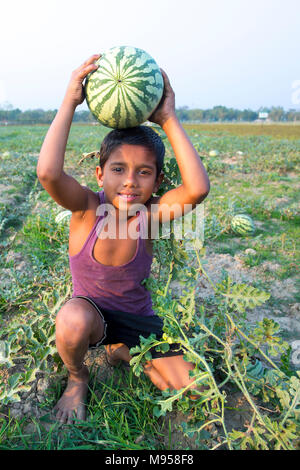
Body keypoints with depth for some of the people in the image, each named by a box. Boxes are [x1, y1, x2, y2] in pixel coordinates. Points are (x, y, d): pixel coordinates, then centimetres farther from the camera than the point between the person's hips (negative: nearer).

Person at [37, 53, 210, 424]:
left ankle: (121, 352, 21)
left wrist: (168, 120, -33)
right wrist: (70, 102, -36)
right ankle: (76, 377, 0)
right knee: (73, 320, -39)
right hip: (90, 311, -2)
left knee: (191, 386, -4)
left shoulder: (150, 214, -19)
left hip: (137, 318, 2)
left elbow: (197, 188, -39)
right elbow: (48, 172, -44)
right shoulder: (87, 208, -23)